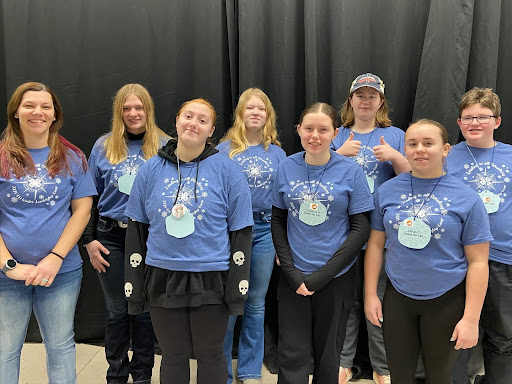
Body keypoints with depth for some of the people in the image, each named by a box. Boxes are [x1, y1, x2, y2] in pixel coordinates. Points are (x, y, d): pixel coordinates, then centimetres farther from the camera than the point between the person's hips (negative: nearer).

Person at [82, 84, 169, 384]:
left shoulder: (165, 147, -1)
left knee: (144, 310, 10)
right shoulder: (104, 147, 4)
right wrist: (90, 239, 3)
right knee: (117, 311, 11)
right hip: (111, 238, 1)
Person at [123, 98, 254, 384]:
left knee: (210, 355, 13)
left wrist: (238, 286, -7)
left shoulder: (227, 170, -4)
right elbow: (136, 229, 7)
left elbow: (241, 231, -3)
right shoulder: (152, 169, 4)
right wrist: (134, 285, 5)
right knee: (173, 356, 16)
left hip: (211, 280, -2)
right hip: (163, 278, 2)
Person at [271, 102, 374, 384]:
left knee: (327, 353, 14)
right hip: (293, 277, 1)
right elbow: (277, 221, 4)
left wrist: (324, 274, -12)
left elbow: (361, 228, -6)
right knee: (292, 354, 5)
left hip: (336, 278, -1)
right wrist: (290, 271, -7)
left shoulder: (350, 171, -7)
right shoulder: (286, 167, -1)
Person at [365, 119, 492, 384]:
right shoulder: (387, 190, -1)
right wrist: (370, 295, 2)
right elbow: (376, 244, 3)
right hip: (398, 297, 2)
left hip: (446, 301, -2)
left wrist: (471, 319, -10)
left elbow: (477, 262, -8)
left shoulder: (466, 198, -8)